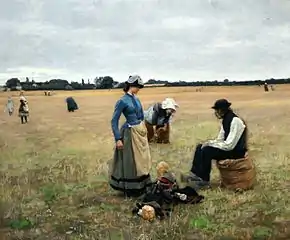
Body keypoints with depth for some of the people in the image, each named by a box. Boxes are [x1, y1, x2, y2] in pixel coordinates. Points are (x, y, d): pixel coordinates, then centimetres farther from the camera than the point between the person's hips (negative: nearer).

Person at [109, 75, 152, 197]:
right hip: (130, 133, -8)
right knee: (131, 161, 2)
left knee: (141, 159, 17)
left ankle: (141, 186, 32)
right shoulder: (122, 101, -17)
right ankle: (130, 189, 16)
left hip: (141, 132, 8)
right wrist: (118, 139, -21)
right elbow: (114, 121, -17)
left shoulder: (136, 99, 6)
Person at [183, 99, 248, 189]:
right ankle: (195, 174, 3)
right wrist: (210, 142, -5)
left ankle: (204, 180, -10)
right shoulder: (225, 120, 6)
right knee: (200, 147, 2)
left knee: (207, 151, -23)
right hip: (228, 146, 10)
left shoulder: (235, 121, -23)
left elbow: (229, 145, -27)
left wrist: (210, 144, -20)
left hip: (236, 151, -10)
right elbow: (220, 139, 14)